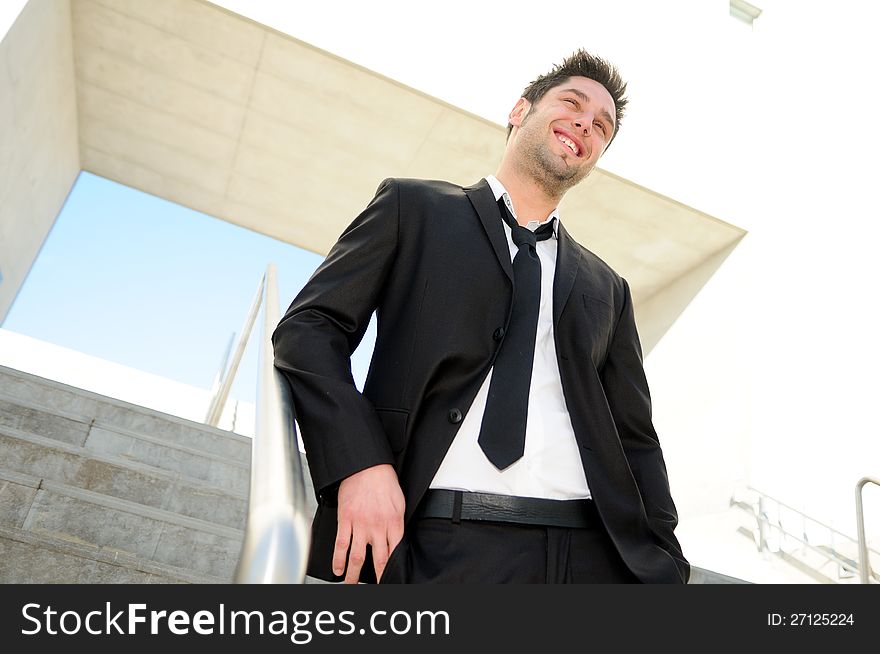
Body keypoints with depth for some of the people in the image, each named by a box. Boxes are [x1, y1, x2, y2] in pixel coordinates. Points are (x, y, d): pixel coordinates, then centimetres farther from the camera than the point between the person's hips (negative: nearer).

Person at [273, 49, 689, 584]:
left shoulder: (606, 288, 21)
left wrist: (663, 564, 5)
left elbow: (634, 437, 17)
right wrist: (361, 463, -15)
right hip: (444, 543, -3)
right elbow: (309, 328, 0)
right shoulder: (414, 208, 10)